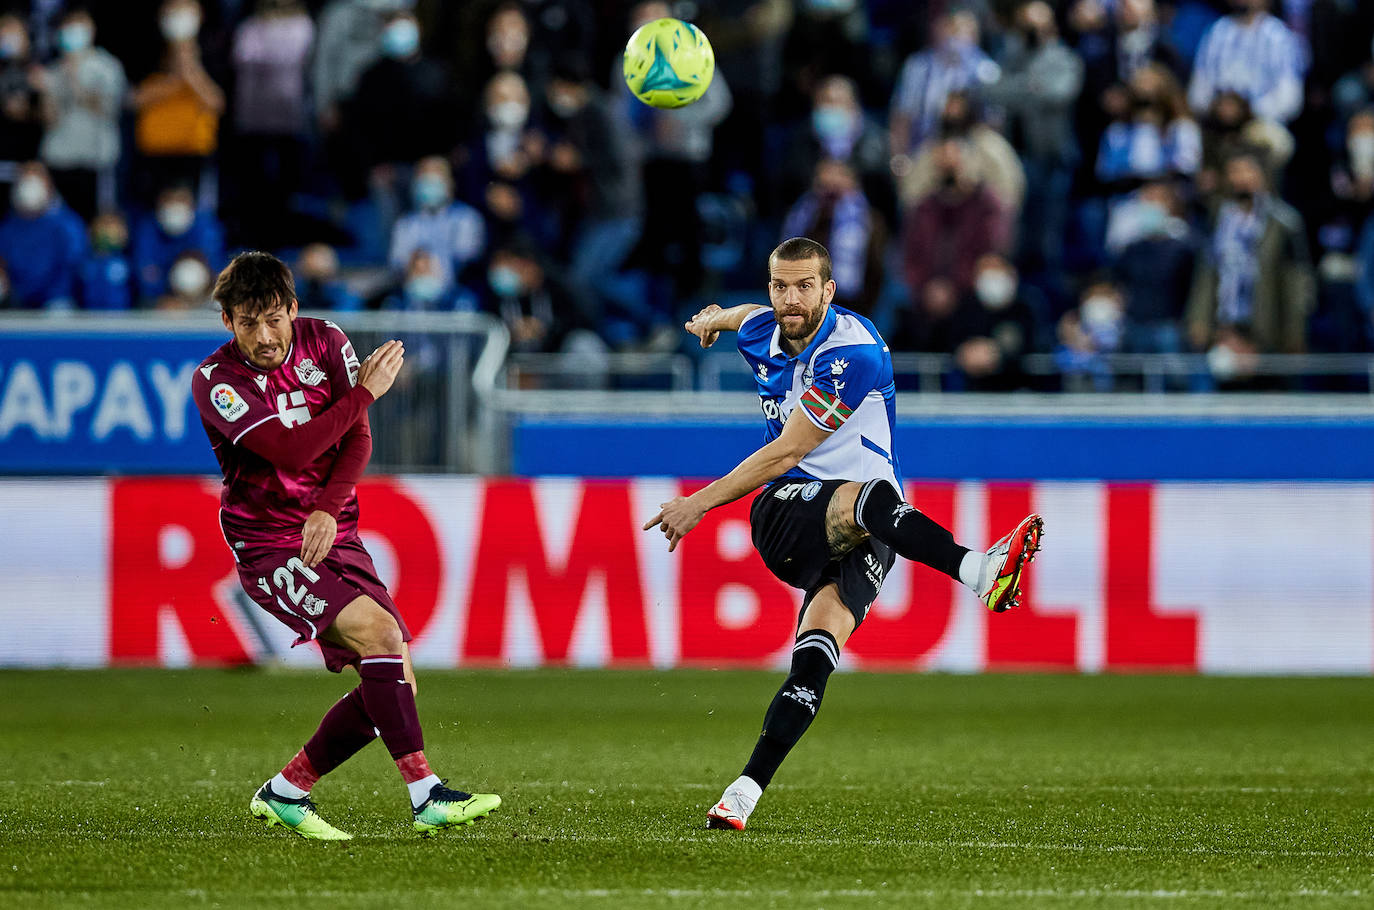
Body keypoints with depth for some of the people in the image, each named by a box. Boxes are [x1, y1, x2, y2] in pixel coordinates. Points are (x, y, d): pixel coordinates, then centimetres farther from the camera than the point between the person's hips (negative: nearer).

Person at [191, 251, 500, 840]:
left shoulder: (326, 343, 2)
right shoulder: (216, 381, -12)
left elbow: (357, 440, -1)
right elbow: (292, 451, -21)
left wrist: (328, 509, -17)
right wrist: (364, 392, -15)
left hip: (333, 539, 6)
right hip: (268, 545, -6)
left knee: (395, 683, -3)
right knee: (378, 630, -27)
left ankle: (285, 793, 12)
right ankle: (426, 795, -30)